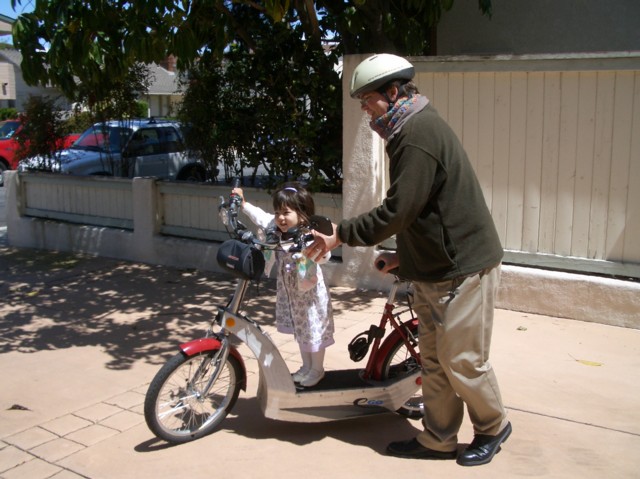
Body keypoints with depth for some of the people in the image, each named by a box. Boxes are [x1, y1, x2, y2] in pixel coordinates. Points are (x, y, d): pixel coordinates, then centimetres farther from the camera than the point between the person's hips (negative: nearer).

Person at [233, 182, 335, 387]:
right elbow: (260, 217, 9)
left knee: (313, 330, 9)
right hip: (290, 292, 7)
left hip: (310, 294, -7)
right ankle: (306, 366, 39)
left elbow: (323, 255, -43)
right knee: (299, 329, 21)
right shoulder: (276, 229, -8)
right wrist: (243, 203, 13)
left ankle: (317, 369, 29)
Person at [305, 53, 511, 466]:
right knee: (434, 358, 14)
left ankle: (493, 427, 25)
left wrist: (340, 235, -15)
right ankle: (438, 439, 25)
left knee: (461, 361, 2)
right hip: (437, 268, 10)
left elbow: (397, 210, -24)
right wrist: (403, 255, 17)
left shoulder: (418, 132, -20)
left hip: (463, 269, -10)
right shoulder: (415, 128, 14)